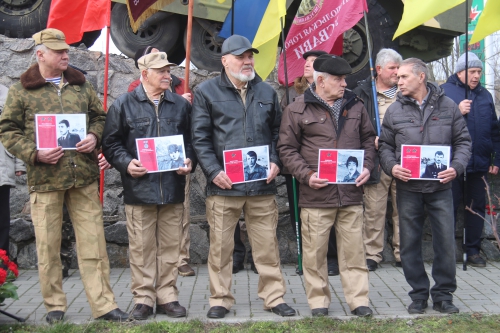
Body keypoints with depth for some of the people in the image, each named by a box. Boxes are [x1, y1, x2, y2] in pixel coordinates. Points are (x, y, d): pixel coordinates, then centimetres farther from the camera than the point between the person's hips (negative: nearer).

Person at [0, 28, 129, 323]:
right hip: (45, 177, -2)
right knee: (48, 246, 5)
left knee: (93, 241, 2)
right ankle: (54, 305, 20)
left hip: (84, 176, 2)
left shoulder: (81, 85, 13)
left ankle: (103, 304, 8)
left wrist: (94, 136, -2)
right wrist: (34, 154, -11)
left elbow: (99, 116, 19)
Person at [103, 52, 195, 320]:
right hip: (139, 188, -2)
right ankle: (143, 298, 14)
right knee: (141, 248, 2)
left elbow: (191, 140, 17)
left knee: (170, 247, 7)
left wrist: (189, 161, -1)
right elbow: (111, 143, 4)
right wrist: (126, 163, -12)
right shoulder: (124, 105, 4)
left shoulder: (181, 105, 12)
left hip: (173, 188, 3)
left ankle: (167, 296, 19)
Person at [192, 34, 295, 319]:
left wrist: (275, 162, 2)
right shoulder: (207, 92, 3)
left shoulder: (267, 92, 14)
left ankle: (274, 297, 20)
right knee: (221, 246, 5)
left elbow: (277, 132, 18)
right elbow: (200, 138, 0)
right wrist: (213, 171, -11)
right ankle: (220, 299, 19)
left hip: (263, 185, 2)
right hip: (223, 185, -2)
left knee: (268, 245, 7)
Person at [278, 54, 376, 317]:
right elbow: (287, 148, 0)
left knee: (353, 248, 8)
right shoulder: (297, 109, -1)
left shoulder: (355, 106, 11)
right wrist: (306, 175, -11)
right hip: (316, 194, -3)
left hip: (351, 192, 3)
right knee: (315, 251, 5)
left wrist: (367, 167, 4)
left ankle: (358, 299, 19)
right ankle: (318, 300, 20)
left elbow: (368, 139, 20)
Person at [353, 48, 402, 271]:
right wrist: (373, 141, -12)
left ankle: (402, 253, 19)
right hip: (375, 161, -3)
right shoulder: (362, 93, 3)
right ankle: (372, 254, 11)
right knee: (374, 210, 0)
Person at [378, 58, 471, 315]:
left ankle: (443, 294, 20)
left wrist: (456, 167, -10)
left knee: (446, 242, 4)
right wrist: (392, 167, -11)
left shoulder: (447, 106, 3)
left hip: (440, 187, 0)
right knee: (410, 243, 7)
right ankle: (418, 294, 22)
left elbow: (463, 141, 6)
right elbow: (385, 145, 8)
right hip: (407, 188, 1)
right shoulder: (394, 111, 4)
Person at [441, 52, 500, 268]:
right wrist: (457, 112, -19)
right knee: (450, 207, 2)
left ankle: (473, 250, 21)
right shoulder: (445, 92, -2)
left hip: (480, 163, 5)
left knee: (477, 207, 10)